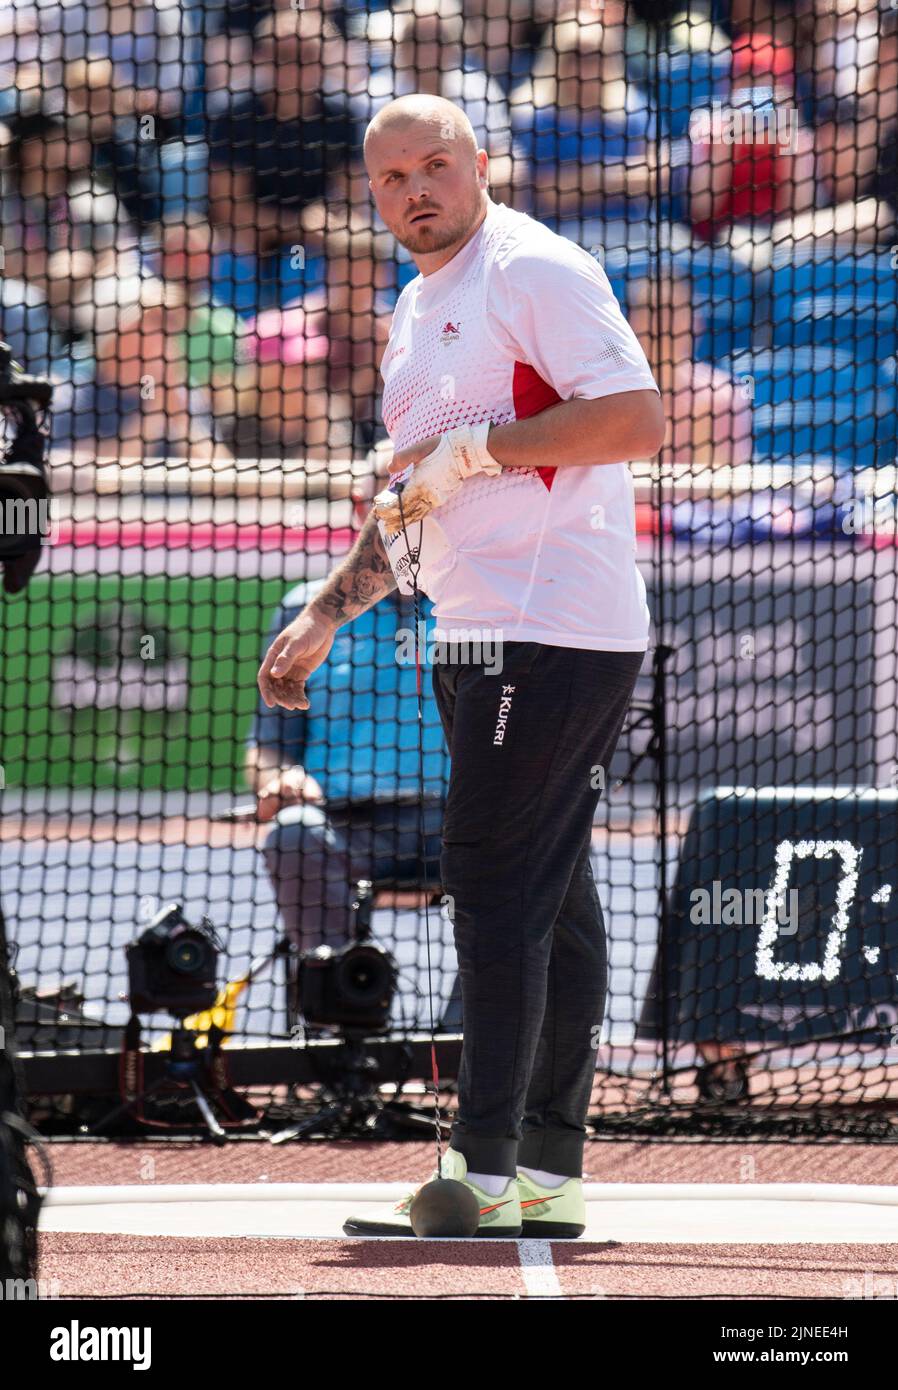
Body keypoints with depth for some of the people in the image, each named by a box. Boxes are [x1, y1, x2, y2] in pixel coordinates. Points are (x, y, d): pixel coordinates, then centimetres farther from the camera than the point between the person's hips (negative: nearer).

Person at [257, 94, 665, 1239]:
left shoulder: (533, 272, -9)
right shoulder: (416, 315, 20)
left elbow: (639, 418, -19)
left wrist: (476, 445, -17)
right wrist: (325, 614, 24)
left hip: (553, 626, -9)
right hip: (480, 634, 9)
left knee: (496, 886, -12)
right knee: (547, 897, 9)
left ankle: (486, 1170, -13)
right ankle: (550, 1169, 10)